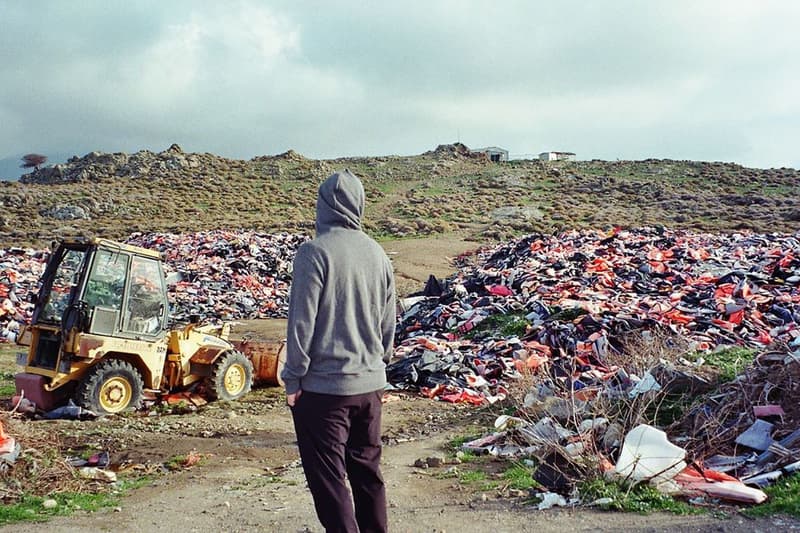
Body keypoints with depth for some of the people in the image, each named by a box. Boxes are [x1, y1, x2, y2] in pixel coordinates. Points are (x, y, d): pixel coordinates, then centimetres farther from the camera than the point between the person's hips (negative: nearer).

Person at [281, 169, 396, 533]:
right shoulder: (378, 254, 4)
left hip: (323, 387, -6)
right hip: (370, 384, 6)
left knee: (328, 478, 2)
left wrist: (293, 378, -6)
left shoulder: (314, 252, -15)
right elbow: (388, 323, 11)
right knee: (367, 469, 19)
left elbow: (302, 322, -15)